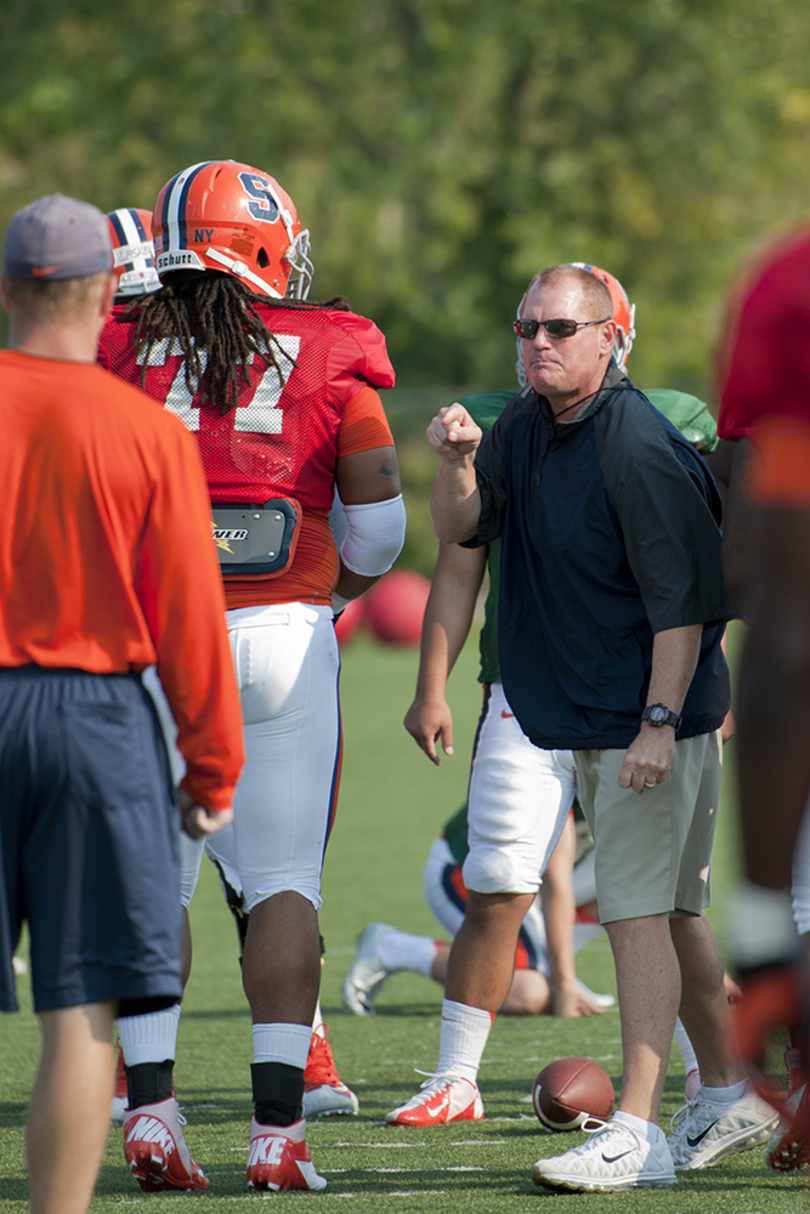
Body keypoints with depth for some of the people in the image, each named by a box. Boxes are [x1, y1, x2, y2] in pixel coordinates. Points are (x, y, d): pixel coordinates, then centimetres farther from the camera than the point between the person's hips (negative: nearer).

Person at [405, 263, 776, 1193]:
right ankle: (728, 1096, 28)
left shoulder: (638, 449, -19)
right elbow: (461, 530, 13)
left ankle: (636, 1132, -13)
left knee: (639, 912, -11)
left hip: (652, 718, -9)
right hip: (585, 721, 9)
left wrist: (660, 723, -23)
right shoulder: (526, 429, 8)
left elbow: (683, 600, -19)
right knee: (665, 911, 16)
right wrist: (457, 462, -7)